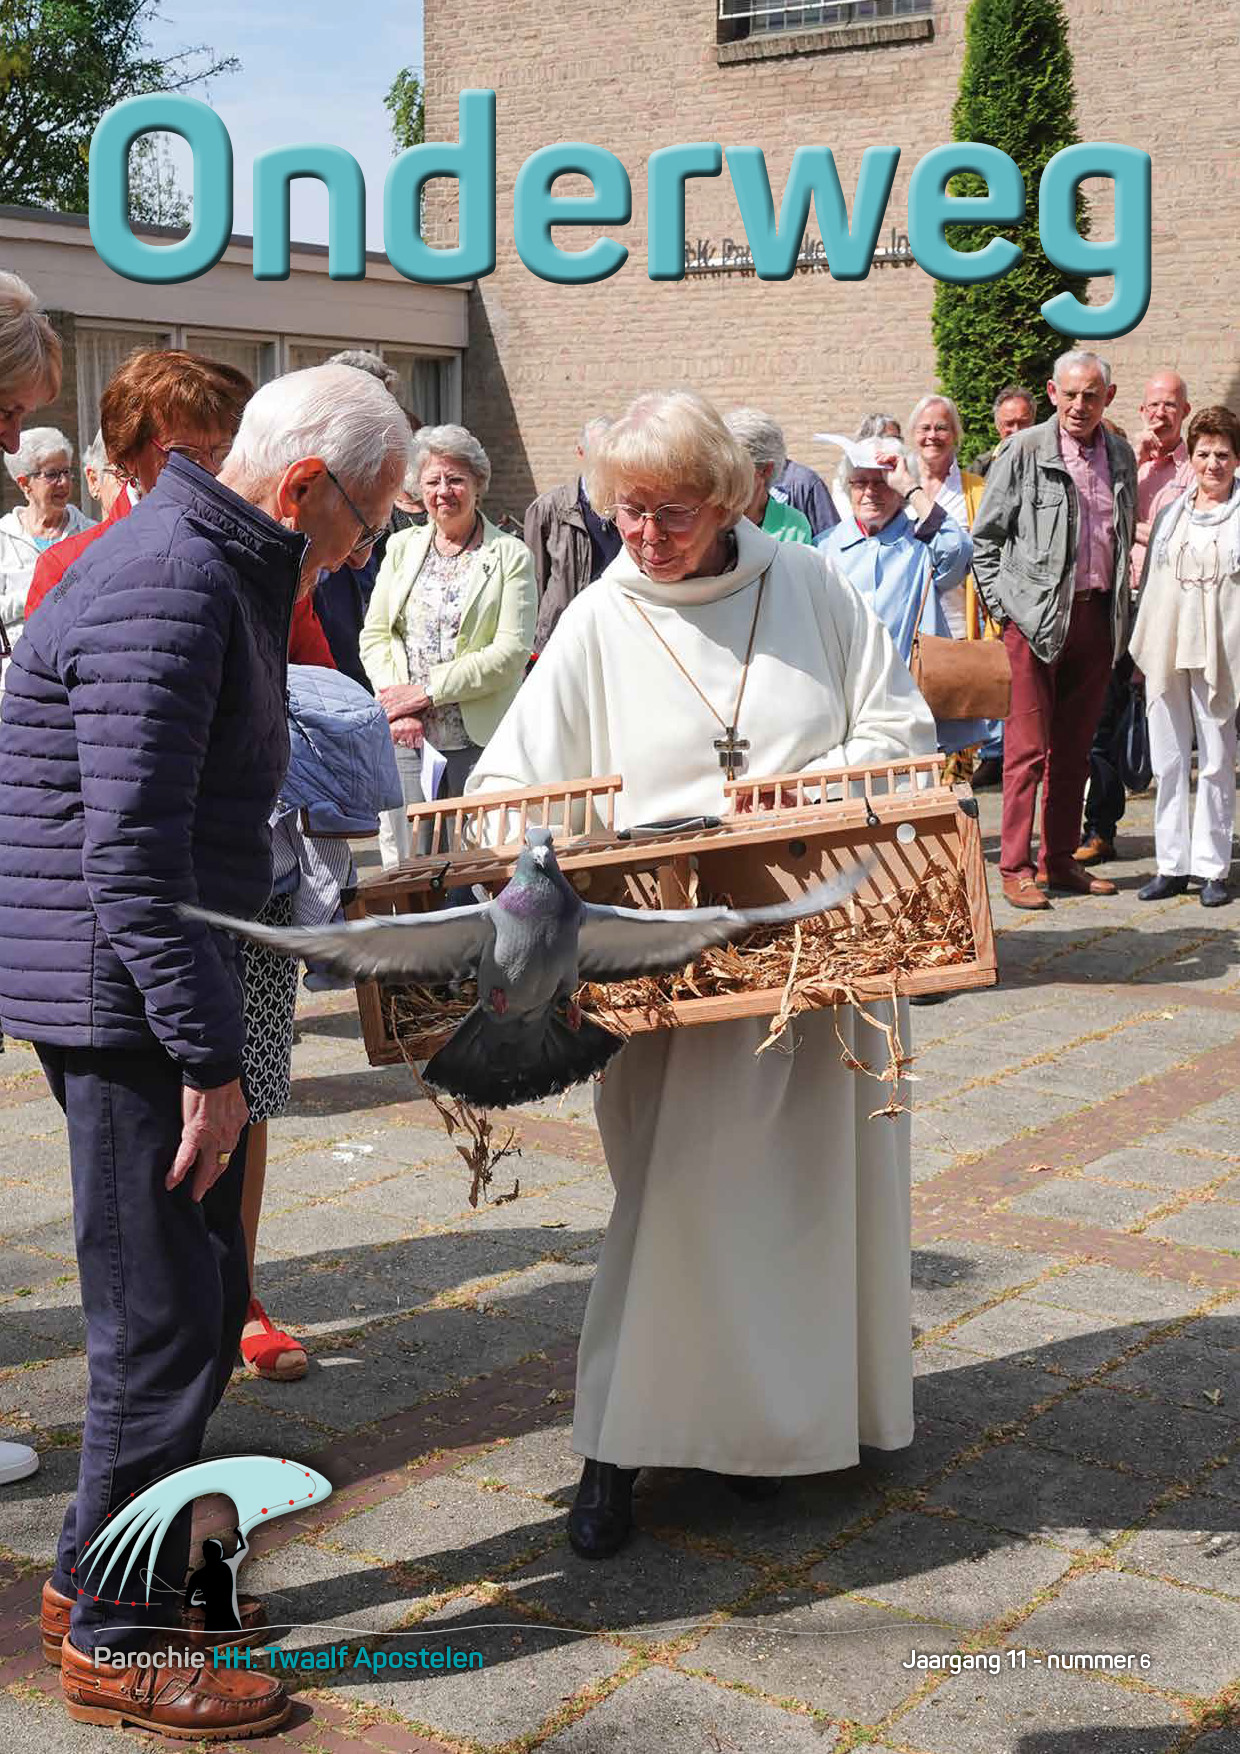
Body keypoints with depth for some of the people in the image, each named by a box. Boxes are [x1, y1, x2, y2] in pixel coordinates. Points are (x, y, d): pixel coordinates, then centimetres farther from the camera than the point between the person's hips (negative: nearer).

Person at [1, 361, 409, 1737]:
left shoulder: (216, 568, 13)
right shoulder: (164, 594, -21)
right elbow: (130, 859, -26)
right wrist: (209, 1057, -23)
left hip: (152, 989, 10)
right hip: (121, 998, -10)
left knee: (198, 1301, 18)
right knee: (166, 1324, -1)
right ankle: (113, 1642, 14)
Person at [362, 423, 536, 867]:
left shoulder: (511, 556, 0)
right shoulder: (402, 547, 13)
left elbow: (512, 651, -9)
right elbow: (373, 635, 10)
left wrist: (427, 692, -13)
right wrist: (396, 702, -8)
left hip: (477, 740, -3)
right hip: (402, 734, 3)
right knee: (402, 862, 3)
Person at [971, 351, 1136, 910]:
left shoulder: (1121, 456, 12)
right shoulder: (1023, 451, -3)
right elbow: (984, 537, -1)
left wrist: (1121, 611, 13)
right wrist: (1001, 606, -7)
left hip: (1095, 615, 5)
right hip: (1034, 617, -5)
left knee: (1074, 748, 10)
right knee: (1028, 747, -4)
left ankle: (1060, 860, 18)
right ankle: (1015, 869, 1)